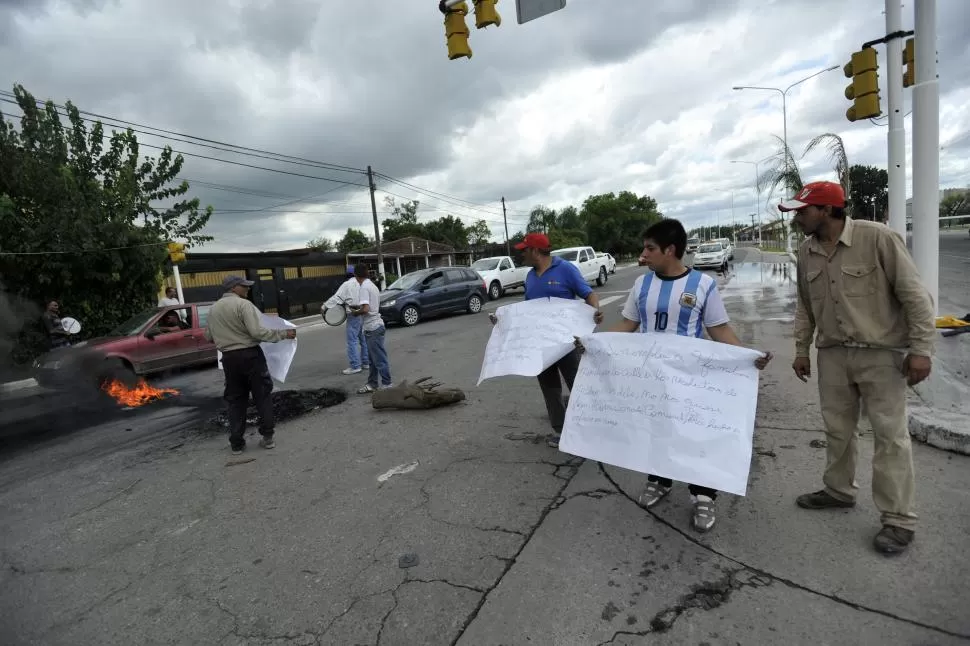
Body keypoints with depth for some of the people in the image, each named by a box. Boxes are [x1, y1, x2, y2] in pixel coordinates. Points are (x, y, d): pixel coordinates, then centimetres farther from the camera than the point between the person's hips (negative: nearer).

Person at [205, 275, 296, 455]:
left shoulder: (213, 309, 9)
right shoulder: (243, 304, -12)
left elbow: (208, 336, 17)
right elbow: (257, 332, -21)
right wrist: (283, 333, -15)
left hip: (229, 358, 6)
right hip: (250, 355, -6)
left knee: (235, 400, 12)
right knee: (262, 395, 7)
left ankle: (236, 442, 14)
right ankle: (267, 436, 10)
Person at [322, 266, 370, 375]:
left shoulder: (347, 284, -8)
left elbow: (336, 298, -11)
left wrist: (324, 307, -6)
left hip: (354, 316, -7)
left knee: (352, 341, -3)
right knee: (364, 340, 14)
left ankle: (355, 366, -3)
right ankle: (366, 362, 20)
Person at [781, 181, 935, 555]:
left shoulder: (878, 238, -15)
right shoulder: (807, 252, 3)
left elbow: (914, 295, -12)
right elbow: (805, 306, 13)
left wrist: (921, 349, -14)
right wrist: (802, 349, 13)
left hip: (882, 354, -5)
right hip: (832, 354, 5)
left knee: (890, 435, 2)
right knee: (837, 429, 15)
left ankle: (899, 519, 13)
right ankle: (838, 490, 33)